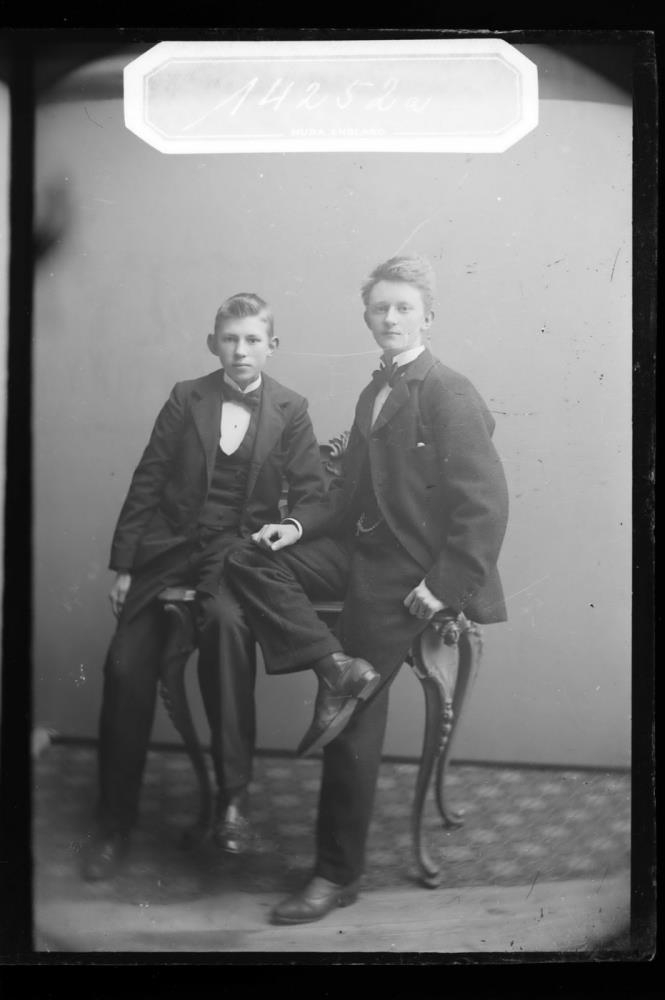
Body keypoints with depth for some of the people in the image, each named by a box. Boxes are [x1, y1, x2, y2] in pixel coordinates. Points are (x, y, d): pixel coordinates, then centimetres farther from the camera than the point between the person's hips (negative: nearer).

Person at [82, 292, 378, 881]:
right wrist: (124, 564, 1)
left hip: (240, 548, -2)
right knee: (126, 667, -10)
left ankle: (233, 794, -27)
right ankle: (115, 822, 8)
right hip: (170, 545, 2)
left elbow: (310, 493, 5)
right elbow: (147, 483, 6)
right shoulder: (186, 399, 7)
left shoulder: (290, 411, 5)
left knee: (227, 619, -36)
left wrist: (291, 526, -18)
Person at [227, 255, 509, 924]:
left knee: (355, 725, -3)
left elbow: (486, 503, -17)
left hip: (404, 575, -8)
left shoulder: (450, 395, -13)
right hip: (357, 551, 8)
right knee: (249, 563, -9)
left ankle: (338, 875, 13)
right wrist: (302, 525, 0)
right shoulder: (374, 394, 13)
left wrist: (444, 584, -19)